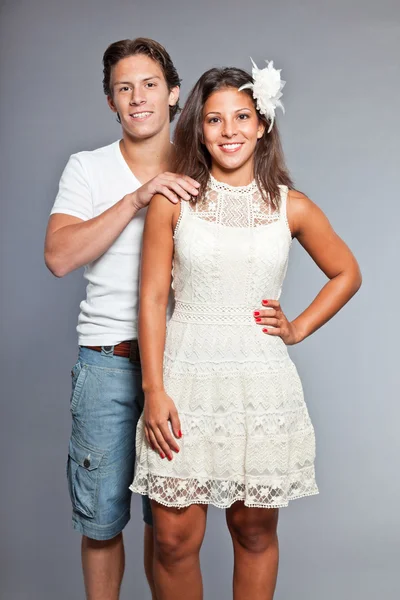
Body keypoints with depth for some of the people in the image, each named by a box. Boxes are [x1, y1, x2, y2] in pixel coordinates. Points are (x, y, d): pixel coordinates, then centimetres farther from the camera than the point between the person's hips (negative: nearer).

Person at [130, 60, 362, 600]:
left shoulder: (291, 207, 3)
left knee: (255, 532, 12)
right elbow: (153, 296, -1)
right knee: (175, 539, 2)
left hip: (262, 382, 1)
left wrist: (298, 329, 5)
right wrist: (154, 390, -7)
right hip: (188, 379, -1)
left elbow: (347, 274, 17)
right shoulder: (172, 201, 1)